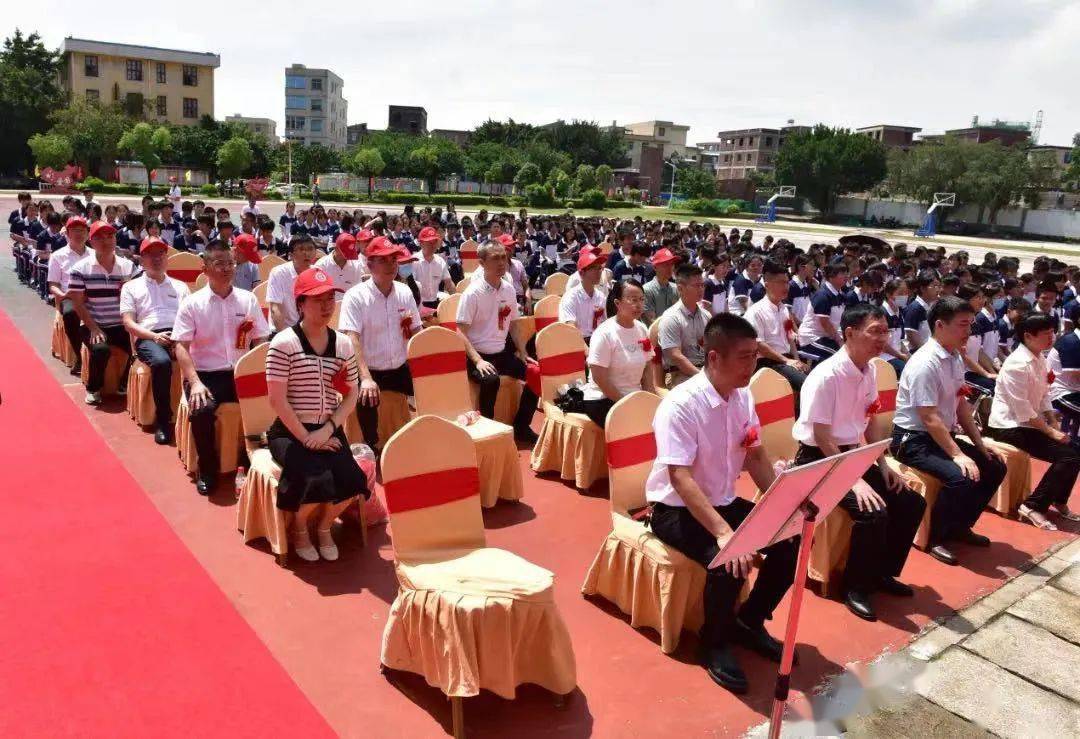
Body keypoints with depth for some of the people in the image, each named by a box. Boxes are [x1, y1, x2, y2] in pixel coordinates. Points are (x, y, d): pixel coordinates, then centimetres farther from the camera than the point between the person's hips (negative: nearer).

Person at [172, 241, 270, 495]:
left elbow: (261, 342, 7)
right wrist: (195, 382, -19)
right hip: (206, 374, -2)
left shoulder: (248, 299, 8)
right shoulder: (192, 303, 1)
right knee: (202, 410, -31)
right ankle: (208, 469, -5)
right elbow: (181, 346, -5)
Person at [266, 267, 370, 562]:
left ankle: (324, 526, 14)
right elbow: (277, 399, -12)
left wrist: (327, 430, -9)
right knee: (317, 479, -28)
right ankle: (299, 527, 8)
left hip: (329, 431, 4)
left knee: (351, 481, -21)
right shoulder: (283, 343, -10)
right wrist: (306, 438, -15)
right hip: (290, 432, -4)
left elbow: (351, 395, 6)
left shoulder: (343, 344, 5)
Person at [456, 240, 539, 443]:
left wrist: (523, 354, 7)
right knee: (491, 379, -35)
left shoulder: (509, 290, 4)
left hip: (502, 352, 6)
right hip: (477, 355, -6)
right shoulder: (472, 293, -14)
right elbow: (461, 333, -15)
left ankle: (521, 426, 8)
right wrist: (478, 360, -24)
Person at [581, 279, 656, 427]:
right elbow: (599, 378, -18)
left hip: (634, 397, 6)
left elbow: (646, 369, 11)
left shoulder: (642, 330, 4)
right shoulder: (605, 333, -16)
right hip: (602, 399, -6)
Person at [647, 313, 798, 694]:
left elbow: (756, 457, 6)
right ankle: (714, 644, -1)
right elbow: (680, 479, -32)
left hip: (724, 502, 7)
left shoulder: (742, 397, -1)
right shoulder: (680, 405, -25)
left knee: (792, 540, -8)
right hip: (676, 510, -7)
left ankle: (749, 620, 16)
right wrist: (723, 532, -41)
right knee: (729, 559, -30)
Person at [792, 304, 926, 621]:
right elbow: (822, 438, -22)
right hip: (818, 460, -8)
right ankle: (855, 587, -2)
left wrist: (883, 465, 4)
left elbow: (869, 423, 14)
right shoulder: (827, 376, -23)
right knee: (873, 512, -25)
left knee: (911, 503, 1)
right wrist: (855, 480, -23)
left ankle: (883, 573, 21)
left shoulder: (869, 371, 2)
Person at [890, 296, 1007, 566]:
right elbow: (930, 419, -24)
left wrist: (980, 444, 9)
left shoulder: (955, 359, 6)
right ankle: (935, 538, -5)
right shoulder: (925, 363, -22)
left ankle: (960, 526, 24)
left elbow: (961, 406, 14)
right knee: (961, 476, -28)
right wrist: (958, 455, -25)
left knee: (995, 467, 7)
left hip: (943, 436, 10)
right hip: (913, 441, -10)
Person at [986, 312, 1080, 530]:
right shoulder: (1017, 364, -21)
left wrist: (1056, 427, 0)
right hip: (1010, 427, -9)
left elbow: (1044, 398, 12)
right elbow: (1022, 411, -23)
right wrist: (1051, 432, -16)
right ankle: (1033, 506, -5)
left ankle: (1059, 502, 24)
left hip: (1029, 423, 9)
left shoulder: (1040, 360, 7)